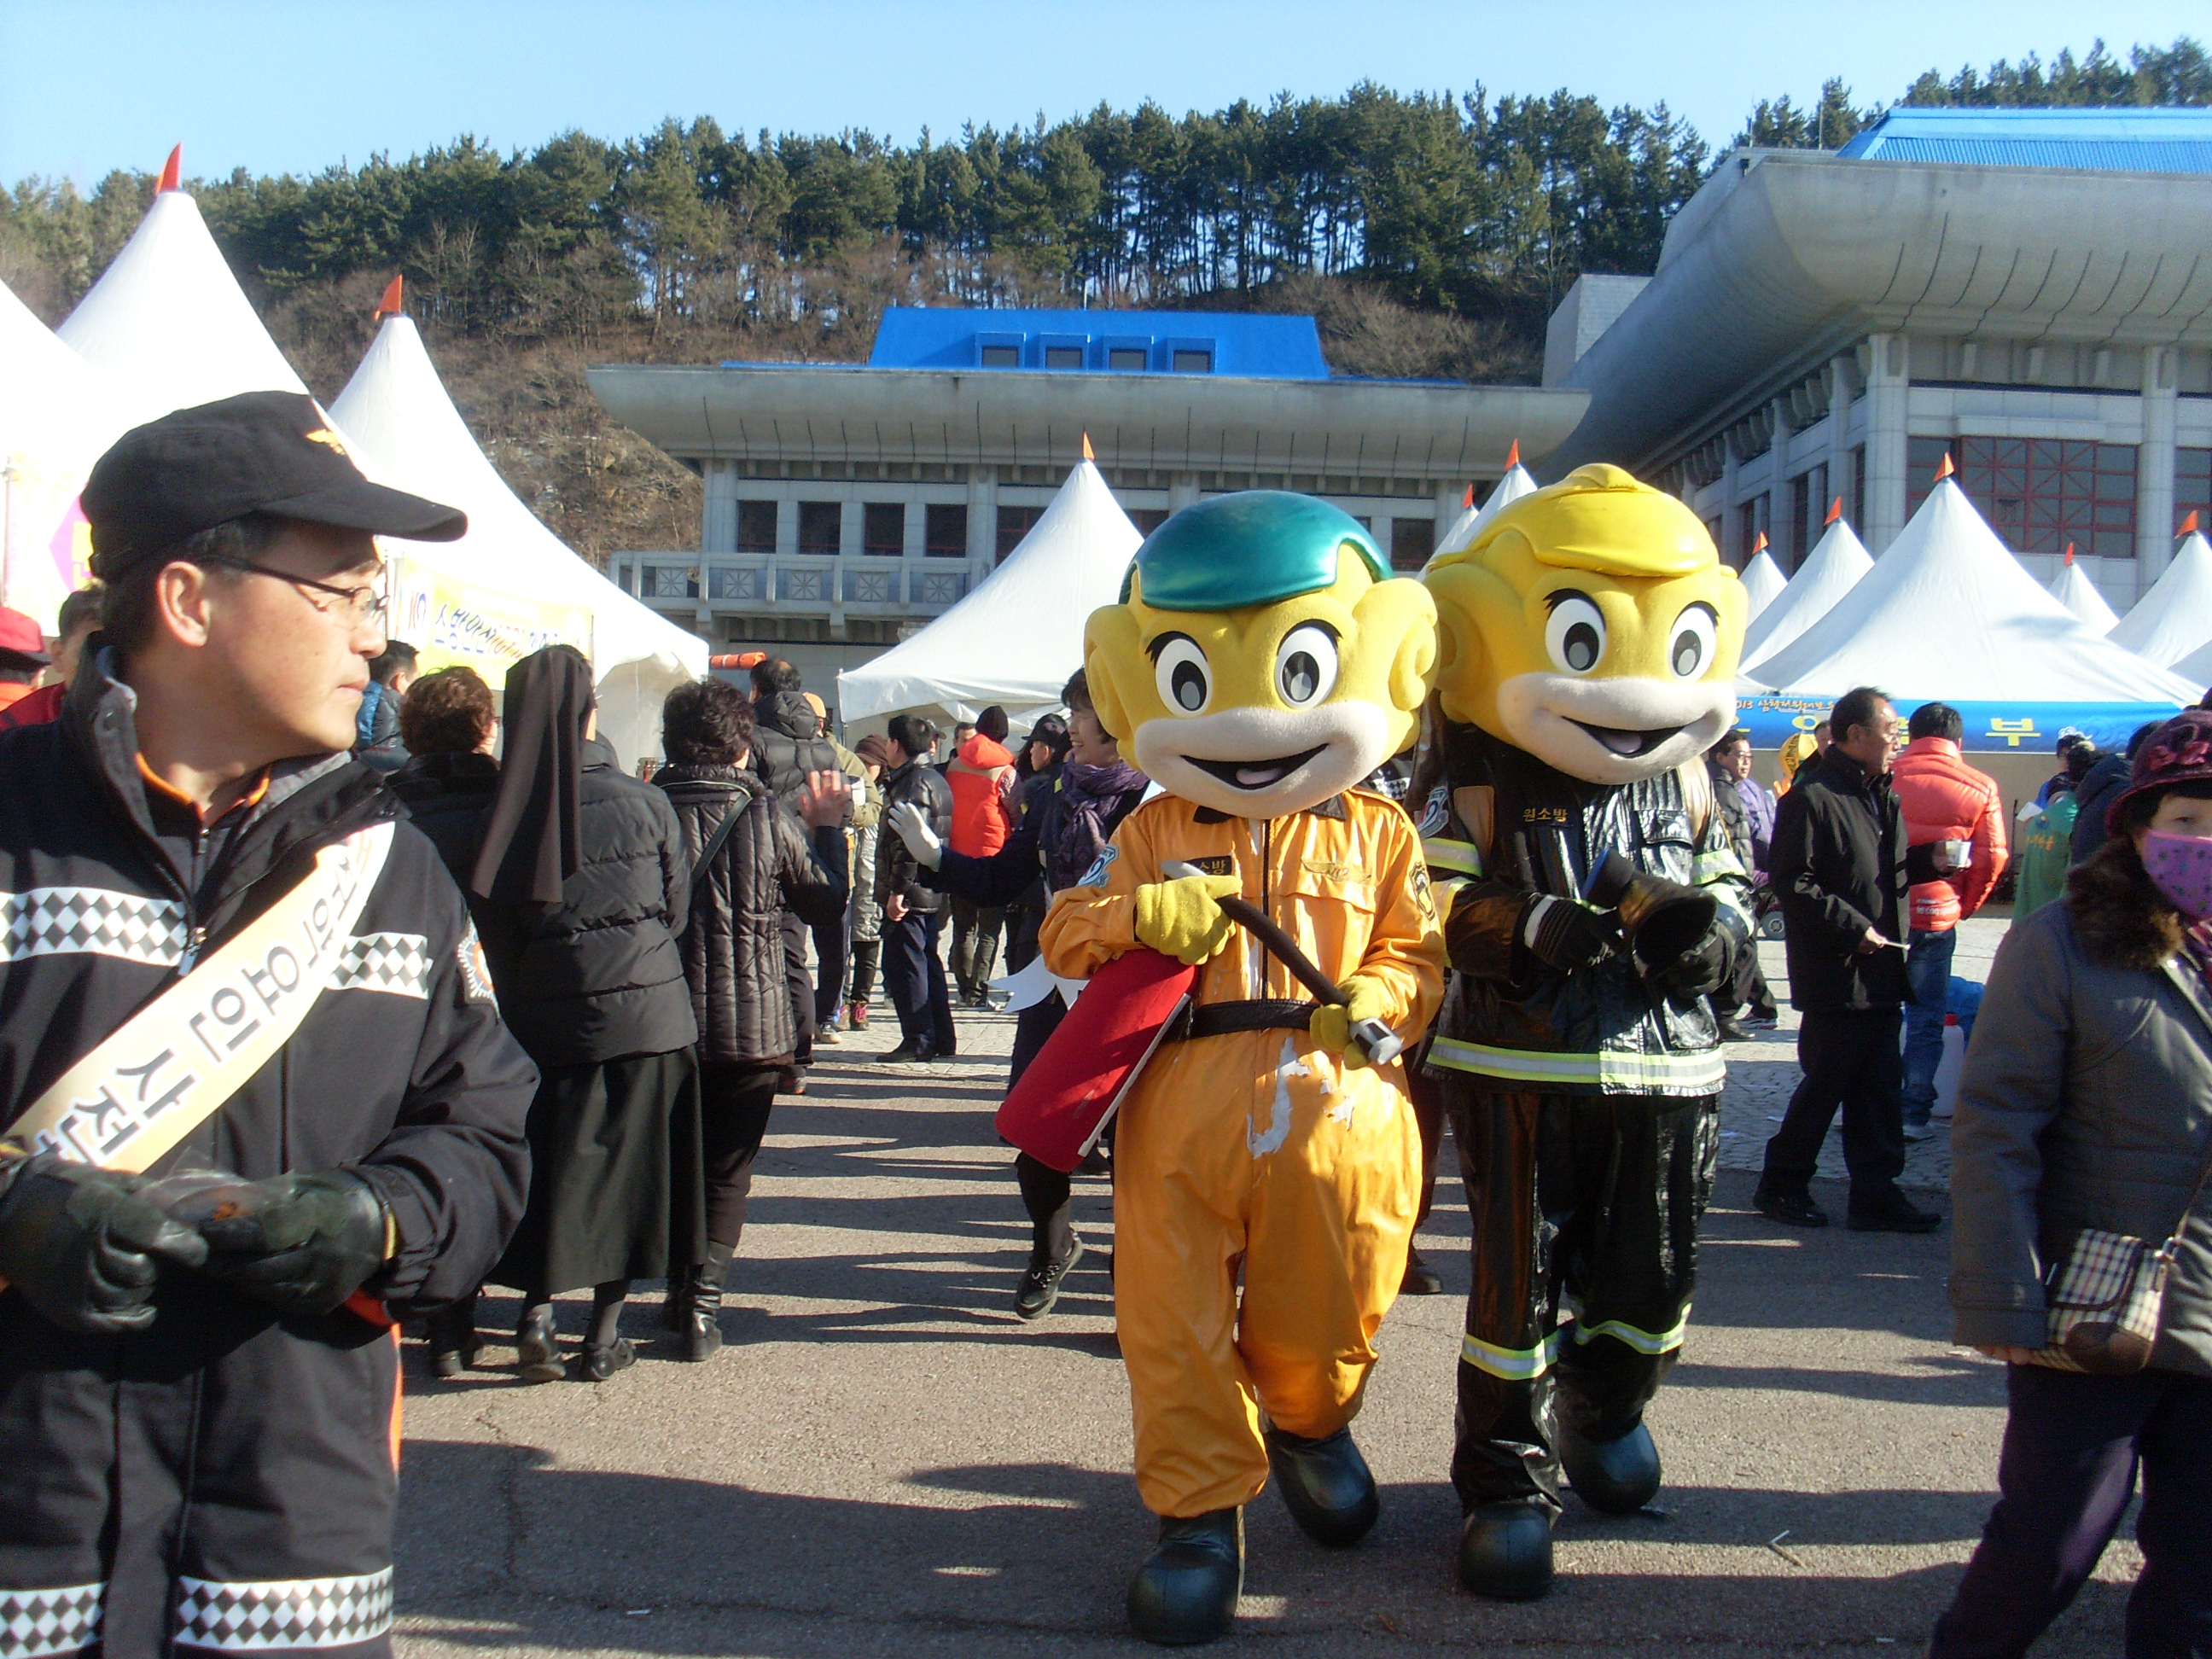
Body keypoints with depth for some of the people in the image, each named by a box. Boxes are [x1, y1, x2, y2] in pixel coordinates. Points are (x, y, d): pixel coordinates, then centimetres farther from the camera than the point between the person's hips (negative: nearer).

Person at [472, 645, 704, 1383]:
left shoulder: (506, 814, -5)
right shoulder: (643, 802, -8)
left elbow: (495, 932, 0)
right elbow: (678, 906, 1)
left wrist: (522, 1001, 12)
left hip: (544, 1017, 1)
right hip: (646, 1012, -1)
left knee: (549, 1163, 15)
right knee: (626, 1161, 9)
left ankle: (536, 1314, 8)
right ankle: (604, 1336, 16)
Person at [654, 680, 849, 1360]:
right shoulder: (771, 817, -9)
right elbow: (828, 904, 3)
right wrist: (828, 827, 14)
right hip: (753, 1023, -1)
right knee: (726, 1169, 8)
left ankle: (679, 1285, 27)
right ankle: (704, 1295, -1)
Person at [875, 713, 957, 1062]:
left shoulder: (913, 783, -15)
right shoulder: (936, 779, 17)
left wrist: (897, 890, -23)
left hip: (911, 893, -10)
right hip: (932, 893, 10)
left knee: (902, 964, -4)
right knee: (927, 961, 15)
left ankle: (918, 1041, -3)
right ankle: (942, 1039, 21)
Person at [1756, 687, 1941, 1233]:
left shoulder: (1885, 796, 16)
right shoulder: (1811, 796, -12)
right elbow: (1793, 883, -17)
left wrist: (1929, 859, 6)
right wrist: (1852, 927, -18)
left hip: (1881, 974, 8)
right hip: (1835, 977, -8)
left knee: (1880, 1090, 10)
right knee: (1825, 1085, 0)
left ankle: (1876, 1194, 18)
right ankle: (1781, 1185, 15)